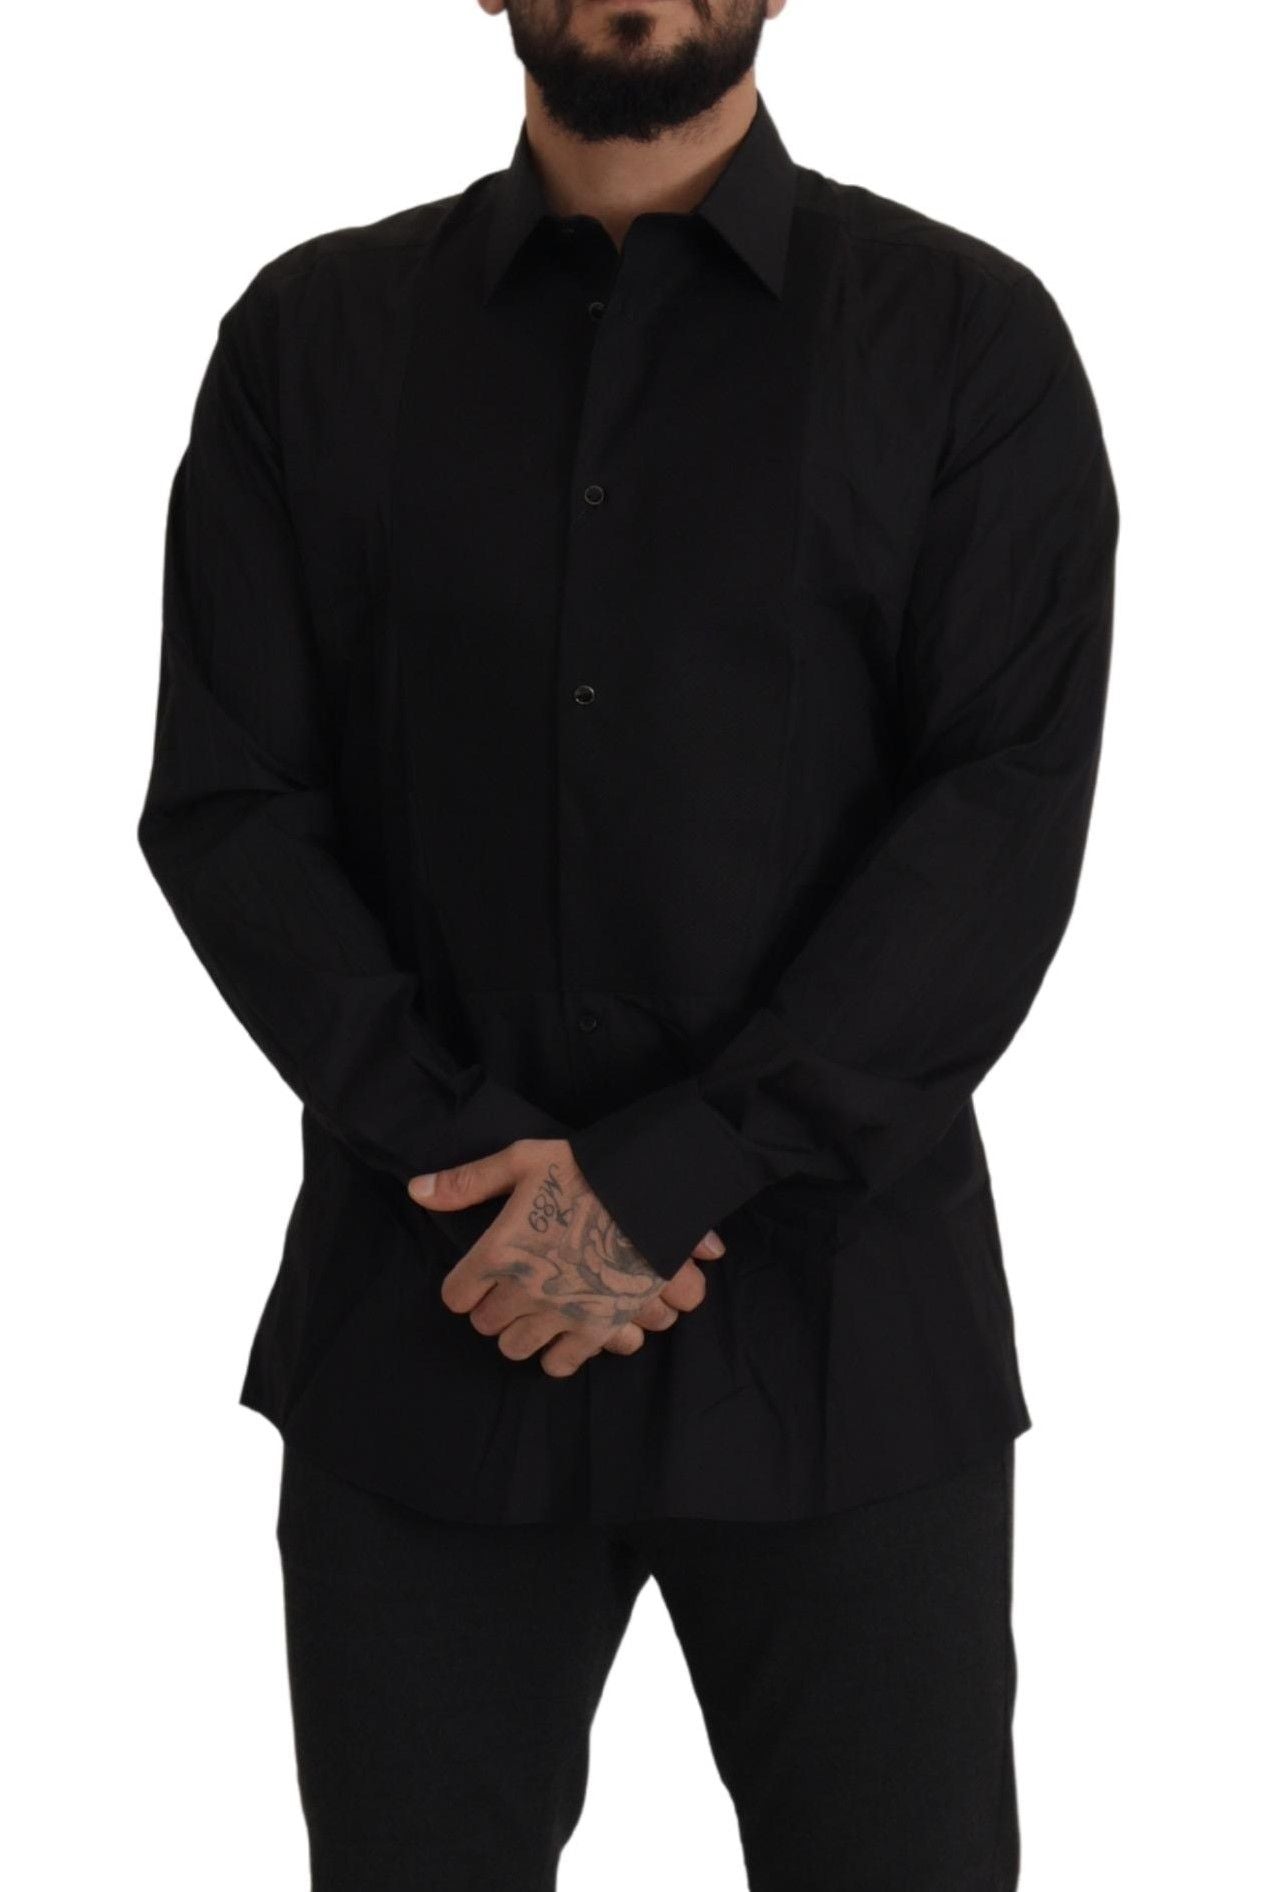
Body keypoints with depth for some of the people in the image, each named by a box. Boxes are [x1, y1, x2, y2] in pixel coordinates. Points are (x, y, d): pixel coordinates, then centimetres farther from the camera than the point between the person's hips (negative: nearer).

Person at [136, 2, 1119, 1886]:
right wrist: (472, 1152, -11)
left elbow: (1009, 818, -7)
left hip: (839, 1319, -1)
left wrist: (668, 1175, -14)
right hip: (431, 1312, 1)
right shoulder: (316, 336, 8)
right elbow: (221, 801, 2)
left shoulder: (970, 340, 2)